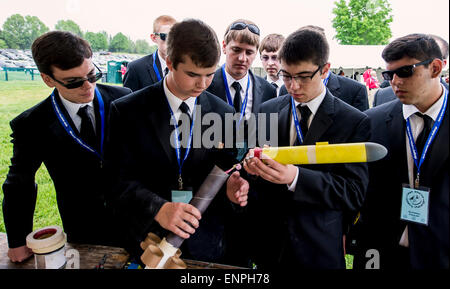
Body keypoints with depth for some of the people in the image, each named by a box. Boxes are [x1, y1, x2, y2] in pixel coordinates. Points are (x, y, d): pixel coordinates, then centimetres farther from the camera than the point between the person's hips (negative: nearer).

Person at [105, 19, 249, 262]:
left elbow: (224, 172, 5)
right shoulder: (128, 111, -9)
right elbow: (120, 179, -12)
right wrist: (158, 208, -28)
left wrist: (230, 190, -17)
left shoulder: (224, 113, -3)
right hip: (148, 242, -1)